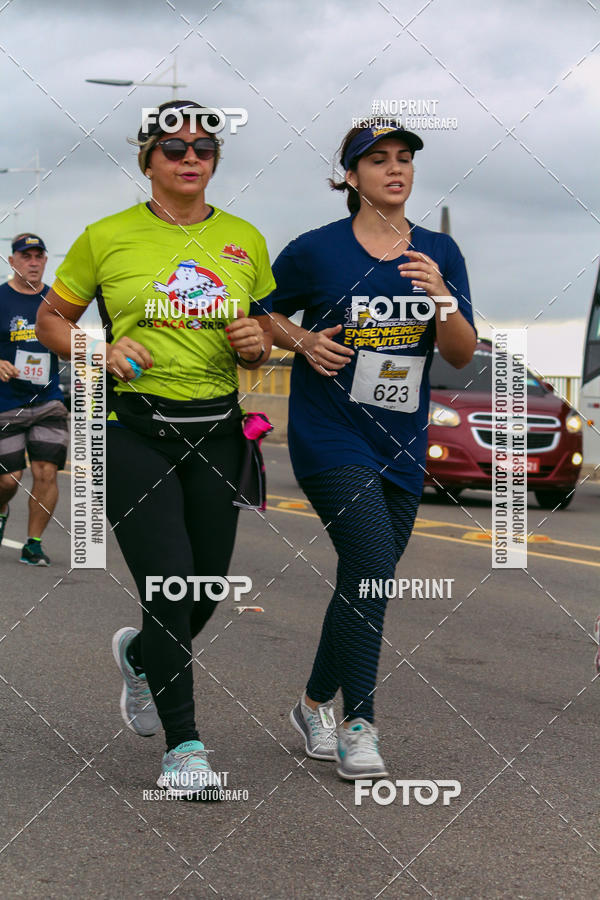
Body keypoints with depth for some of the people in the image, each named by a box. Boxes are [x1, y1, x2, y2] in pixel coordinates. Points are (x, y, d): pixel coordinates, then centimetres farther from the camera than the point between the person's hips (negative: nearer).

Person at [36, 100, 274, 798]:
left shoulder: (244, 241, 8)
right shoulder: (107, 237, -1)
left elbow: (264, 339, 18)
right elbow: (51, 320, 9)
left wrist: (257, 344, -6)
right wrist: (101, 354, -10)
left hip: (216, 429, 4)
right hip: (133, 430, -4)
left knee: (206, 587, 7)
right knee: (170, 583, -13)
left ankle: (139, 655, 41)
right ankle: (183, 746, -2)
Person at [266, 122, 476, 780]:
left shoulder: (440, 253, 6)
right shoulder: (317, 250, -5)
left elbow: (463, 355, 2)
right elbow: (261, 312, 10)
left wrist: (441, 299, -16)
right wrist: (303, 342, -9)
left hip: (401, 442, 5)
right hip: (330, 434, -5)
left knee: (368, 579, 10)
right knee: (371, 560, -21)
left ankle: (316, 704, 30)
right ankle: (357, 725, -12)